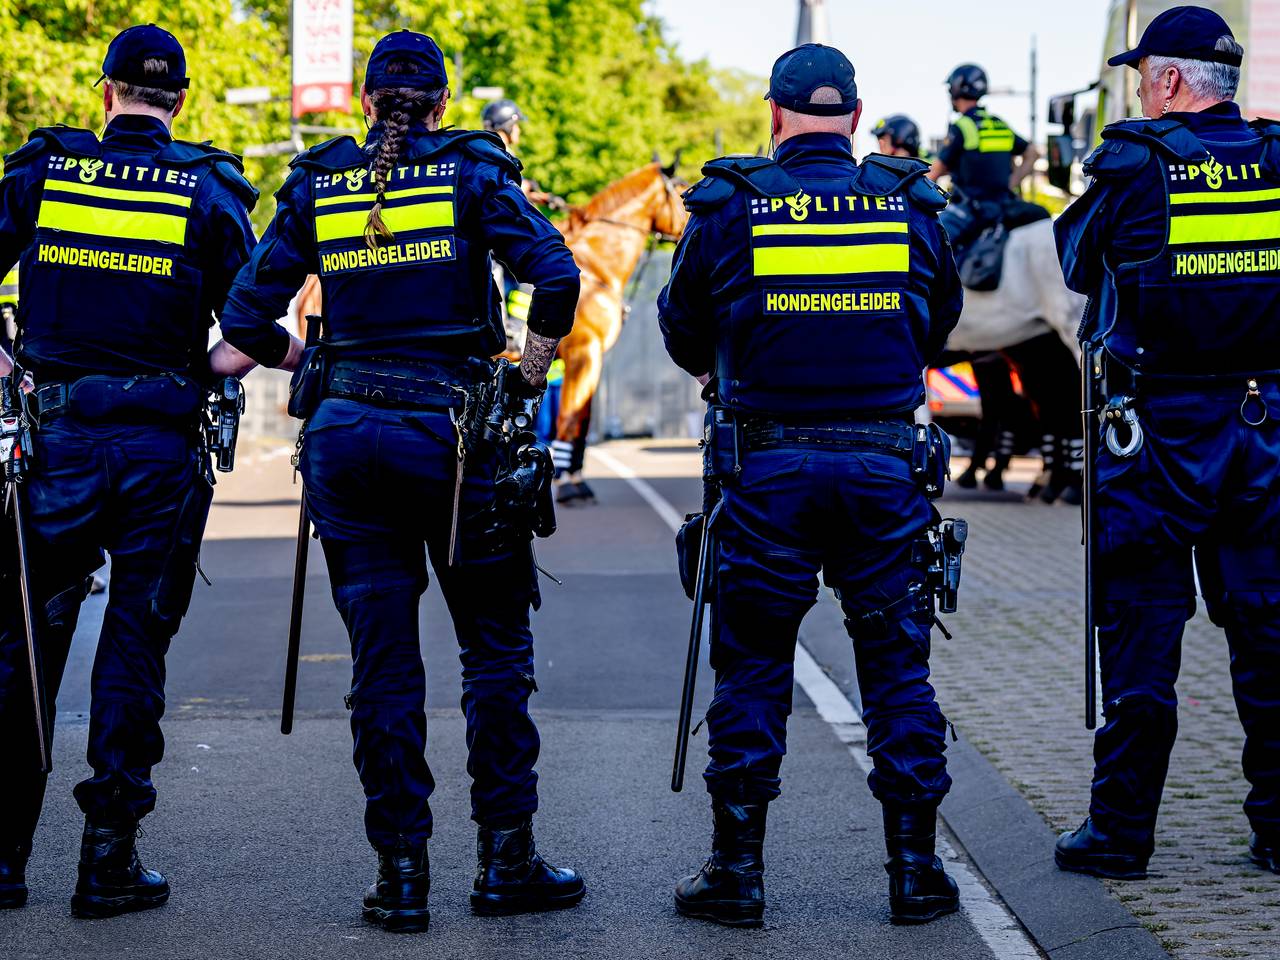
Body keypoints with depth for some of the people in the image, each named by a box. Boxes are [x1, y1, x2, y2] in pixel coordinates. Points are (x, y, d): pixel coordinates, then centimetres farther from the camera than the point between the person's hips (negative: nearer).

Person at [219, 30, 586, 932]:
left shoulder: (316, 186, 6)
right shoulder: (473, 172, -1)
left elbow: (248, 322, 5)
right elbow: (555, 275, -14)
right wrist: (533, 369, -1)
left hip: (347, 434, 2)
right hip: (452, 433, -2)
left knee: (382, 659, 5)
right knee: (496, 646, 9)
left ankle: (401, 871, 5)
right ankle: (506, 858, 10)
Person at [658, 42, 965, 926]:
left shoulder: (730, 207, -2)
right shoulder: (912, 205, 3)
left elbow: (683, 328, 10)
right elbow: (940, 322, 18)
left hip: (770, 466, -1)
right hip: (885, 465, 1)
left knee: (752, 665, 7)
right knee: (897, 662, 9)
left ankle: (737, 867, 10)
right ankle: (916, 868, 11)